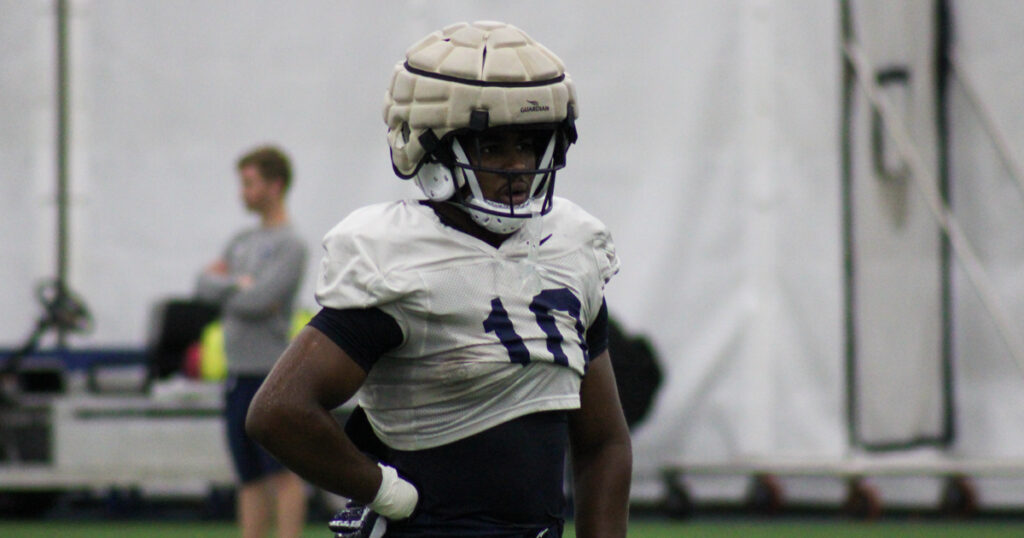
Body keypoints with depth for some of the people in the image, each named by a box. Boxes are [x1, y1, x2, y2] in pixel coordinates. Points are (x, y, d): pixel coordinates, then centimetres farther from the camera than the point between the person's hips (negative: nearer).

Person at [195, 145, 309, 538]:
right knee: (250, 477, 9)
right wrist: (238, 284, -7)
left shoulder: (290, 245, -7)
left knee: (282, 470, -8)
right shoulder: (243, 241, 17)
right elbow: (203, 286, 9)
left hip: (272, 372, -8)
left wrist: (223, 286, -1)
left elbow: (259, 301, -17)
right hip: (238, 372, 8)